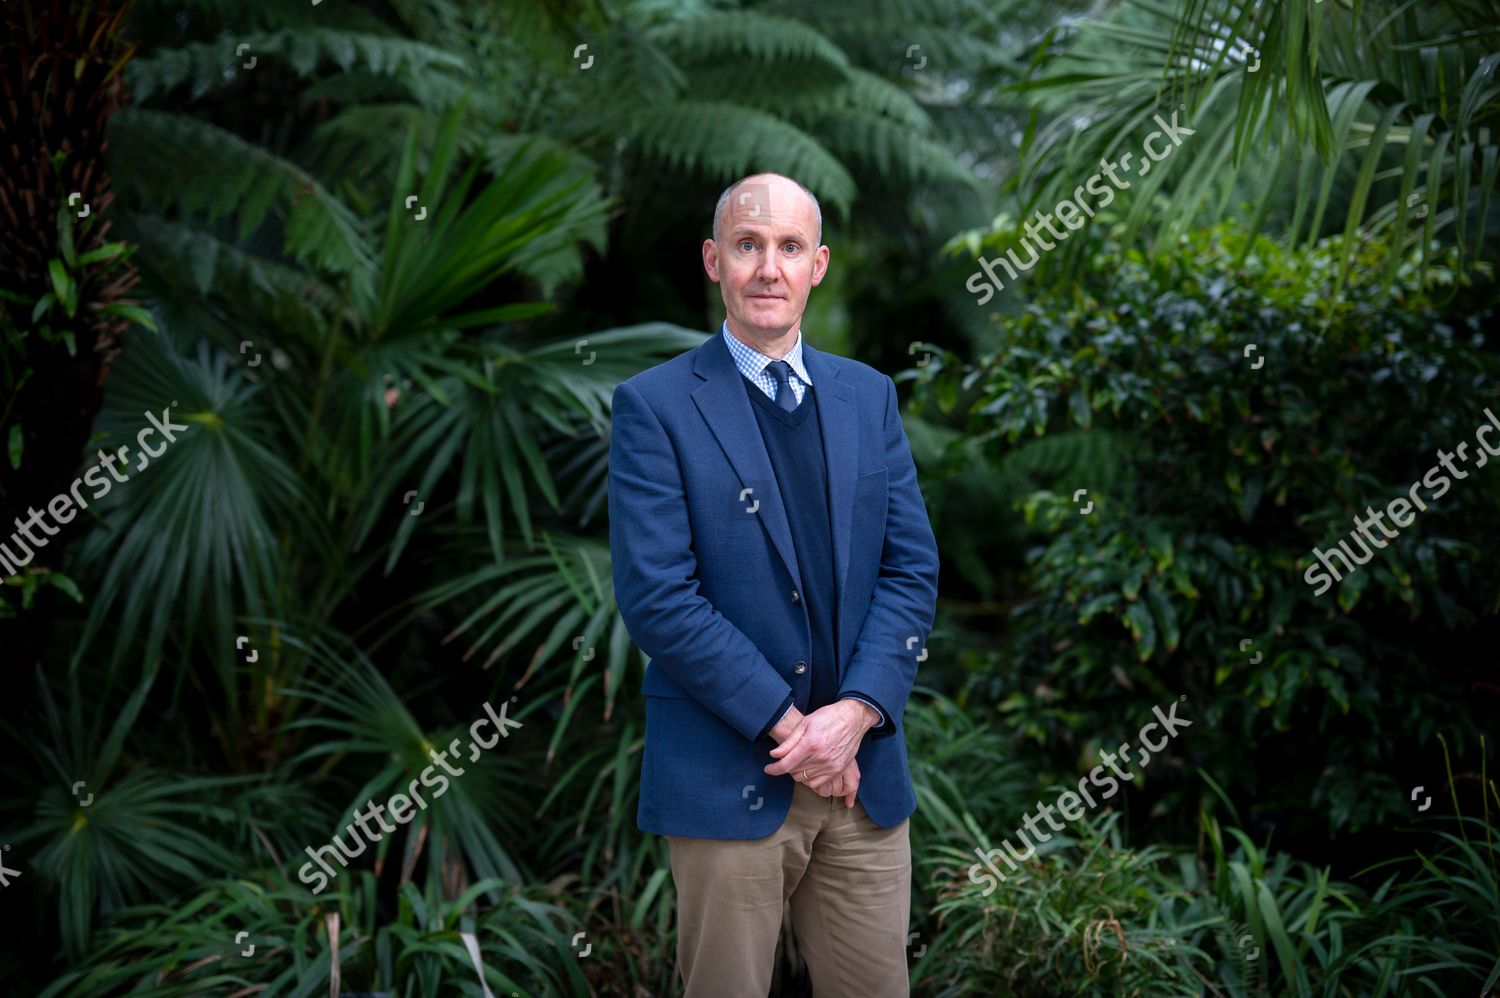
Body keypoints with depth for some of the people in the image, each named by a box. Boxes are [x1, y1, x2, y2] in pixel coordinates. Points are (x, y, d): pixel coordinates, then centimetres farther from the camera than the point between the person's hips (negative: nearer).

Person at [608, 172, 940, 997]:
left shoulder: (869, 396, 10)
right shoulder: (654, 405, -4)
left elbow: (911, 570, 5)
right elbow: (657, 597, -12)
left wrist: (855, 713, -10)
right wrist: (787, 727, -14)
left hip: (863, 772, 4)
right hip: (728, 776, -4)